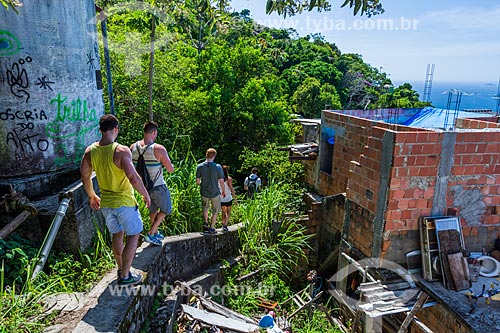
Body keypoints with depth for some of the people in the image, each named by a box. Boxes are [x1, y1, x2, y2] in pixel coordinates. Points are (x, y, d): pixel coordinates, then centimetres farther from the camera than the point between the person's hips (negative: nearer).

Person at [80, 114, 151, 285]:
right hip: (124, 201, -6)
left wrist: (91, 196, 23)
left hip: (105, 202, 6)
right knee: (133, 236, 10)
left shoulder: (90, 151, -2)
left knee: (117, 234, 23)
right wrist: (146, 194, -12)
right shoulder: (121, 151, -22)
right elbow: (133, 178, -28)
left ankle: (121, 269, 38)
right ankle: (125, 276, 13)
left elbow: (85, 177, 8)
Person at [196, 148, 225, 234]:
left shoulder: (200, 166, -7)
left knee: (205, 207, 28)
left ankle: (205, 224, 20)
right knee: (215, 211, 16)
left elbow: (197, 181, -3)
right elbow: (221, 181, -9)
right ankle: (211, 228, 19)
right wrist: (224, 191, 7)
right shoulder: (218, 167, -13)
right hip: (215, 192, -2)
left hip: (204, 192, 2)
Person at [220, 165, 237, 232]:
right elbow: (232, 190, -15)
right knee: (228, 212, 13)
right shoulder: (229, 178, -15)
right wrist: (235, 199, -9)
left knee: (223, 212, 22)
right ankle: (225, 225, 0)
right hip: (228, 198, -3)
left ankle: (223, 225, 18)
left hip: (220, 198, 4)